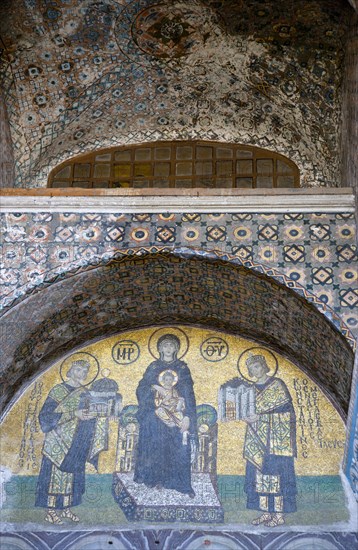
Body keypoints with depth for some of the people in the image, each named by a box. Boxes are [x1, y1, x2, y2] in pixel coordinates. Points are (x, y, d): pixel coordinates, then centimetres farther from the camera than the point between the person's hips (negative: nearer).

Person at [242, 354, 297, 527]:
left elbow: (285, 407, -12)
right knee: (259, 472, 4)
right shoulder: (252, 389, 15)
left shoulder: (277, 384, -3)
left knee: (275, 472, -6)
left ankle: (279, 514, 1)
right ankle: (266, 512, 11)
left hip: (275, 437, -6)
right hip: (257, 438, 6)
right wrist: (247, 416, -4)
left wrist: (259, 416, -17)